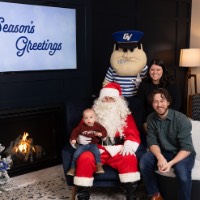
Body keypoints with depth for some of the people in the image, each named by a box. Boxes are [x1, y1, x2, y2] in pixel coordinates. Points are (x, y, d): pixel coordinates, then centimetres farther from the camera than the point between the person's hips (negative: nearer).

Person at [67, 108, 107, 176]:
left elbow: (104, 131, 3)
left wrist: (101, 134, -20)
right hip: (83, 144, 1)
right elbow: (75, 131, 8)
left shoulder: (97, 126, 2)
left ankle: (99, 166, -20)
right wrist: (73, 139, -8)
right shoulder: (81, 126, 3)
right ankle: (73, 168, -2)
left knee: (97, 152, -31)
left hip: (93, 144, -1)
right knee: (76, 154, -15)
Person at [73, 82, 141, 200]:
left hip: (118, 151, 0)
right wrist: (80, 138, -10)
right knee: (85, 158, -31)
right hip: (97, 150, 0)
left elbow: (133, 134, 6)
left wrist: (129, 145, -16)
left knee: (130, 158, -32)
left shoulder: (126, 115, 15)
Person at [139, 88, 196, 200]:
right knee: (144, 161, -22)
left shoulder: (182, 120, -20)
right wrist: (160, 157, -27)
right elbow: (152, 142, -6)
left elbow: (186, 148, -21)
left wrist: (170, 163, -34)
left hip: (183, 154, -4)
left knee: (182, 172, -35)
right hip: (163, 152, 4)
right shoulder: (151, 119, -4)